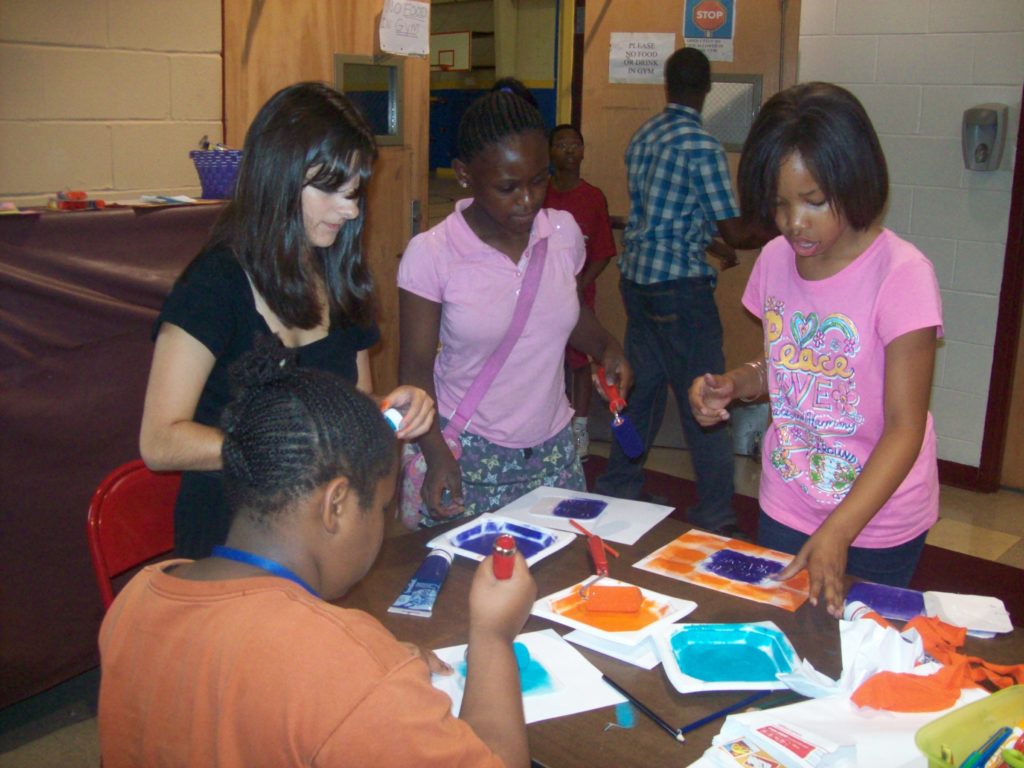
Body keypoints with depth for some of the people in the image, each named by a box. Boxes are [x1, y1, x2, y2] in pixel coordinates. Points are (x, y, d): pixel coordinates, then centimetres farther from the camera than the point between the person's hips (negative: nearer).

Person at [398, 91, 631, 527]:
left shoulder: (564, 233, -1)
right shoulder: (430, 254, -13)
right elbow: (416, 368, -8)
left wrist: (606, 347, -3)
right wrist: (436, 453, -21)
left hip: (553, 452, 4)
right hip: (466, 457, -3)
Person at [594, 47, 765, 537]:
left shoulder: (641, 138, 9)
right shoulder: (701, 146, -14)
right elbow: (735, 233, -13)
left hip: (636, 278, 8)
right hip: (680, 284, -8)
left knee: (643, 386, 18)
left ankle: (617, 488, 27)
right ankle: (716, 516, 5)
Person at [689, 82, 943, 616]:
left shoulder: (901, 274, -20)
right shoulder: (776, 260, -3)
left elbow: (905, 427, -21)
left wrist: (837, 533, -29)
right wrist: (734, 383, -10)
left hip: (876, 523, -5)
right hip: (784, 511, 5)